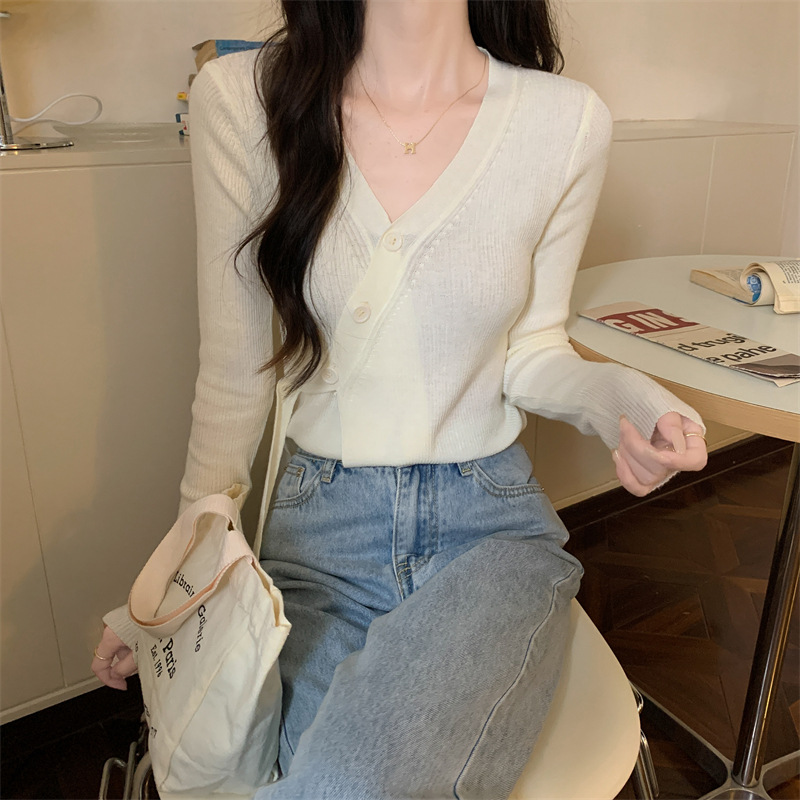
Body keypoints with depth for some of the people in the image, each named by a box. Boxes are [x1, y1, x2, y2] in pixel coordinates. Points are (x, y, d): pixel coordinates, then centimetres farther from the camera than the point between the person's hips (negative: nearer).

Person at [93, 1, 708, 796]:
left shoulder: (566, 120, -5)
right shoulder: (239, 99, -5)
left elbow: (531, 351, 7)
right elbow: (233, 375, 1)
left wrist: (623, 398, -16)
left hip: (492, 526, 0)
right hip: (319, 527, 1)